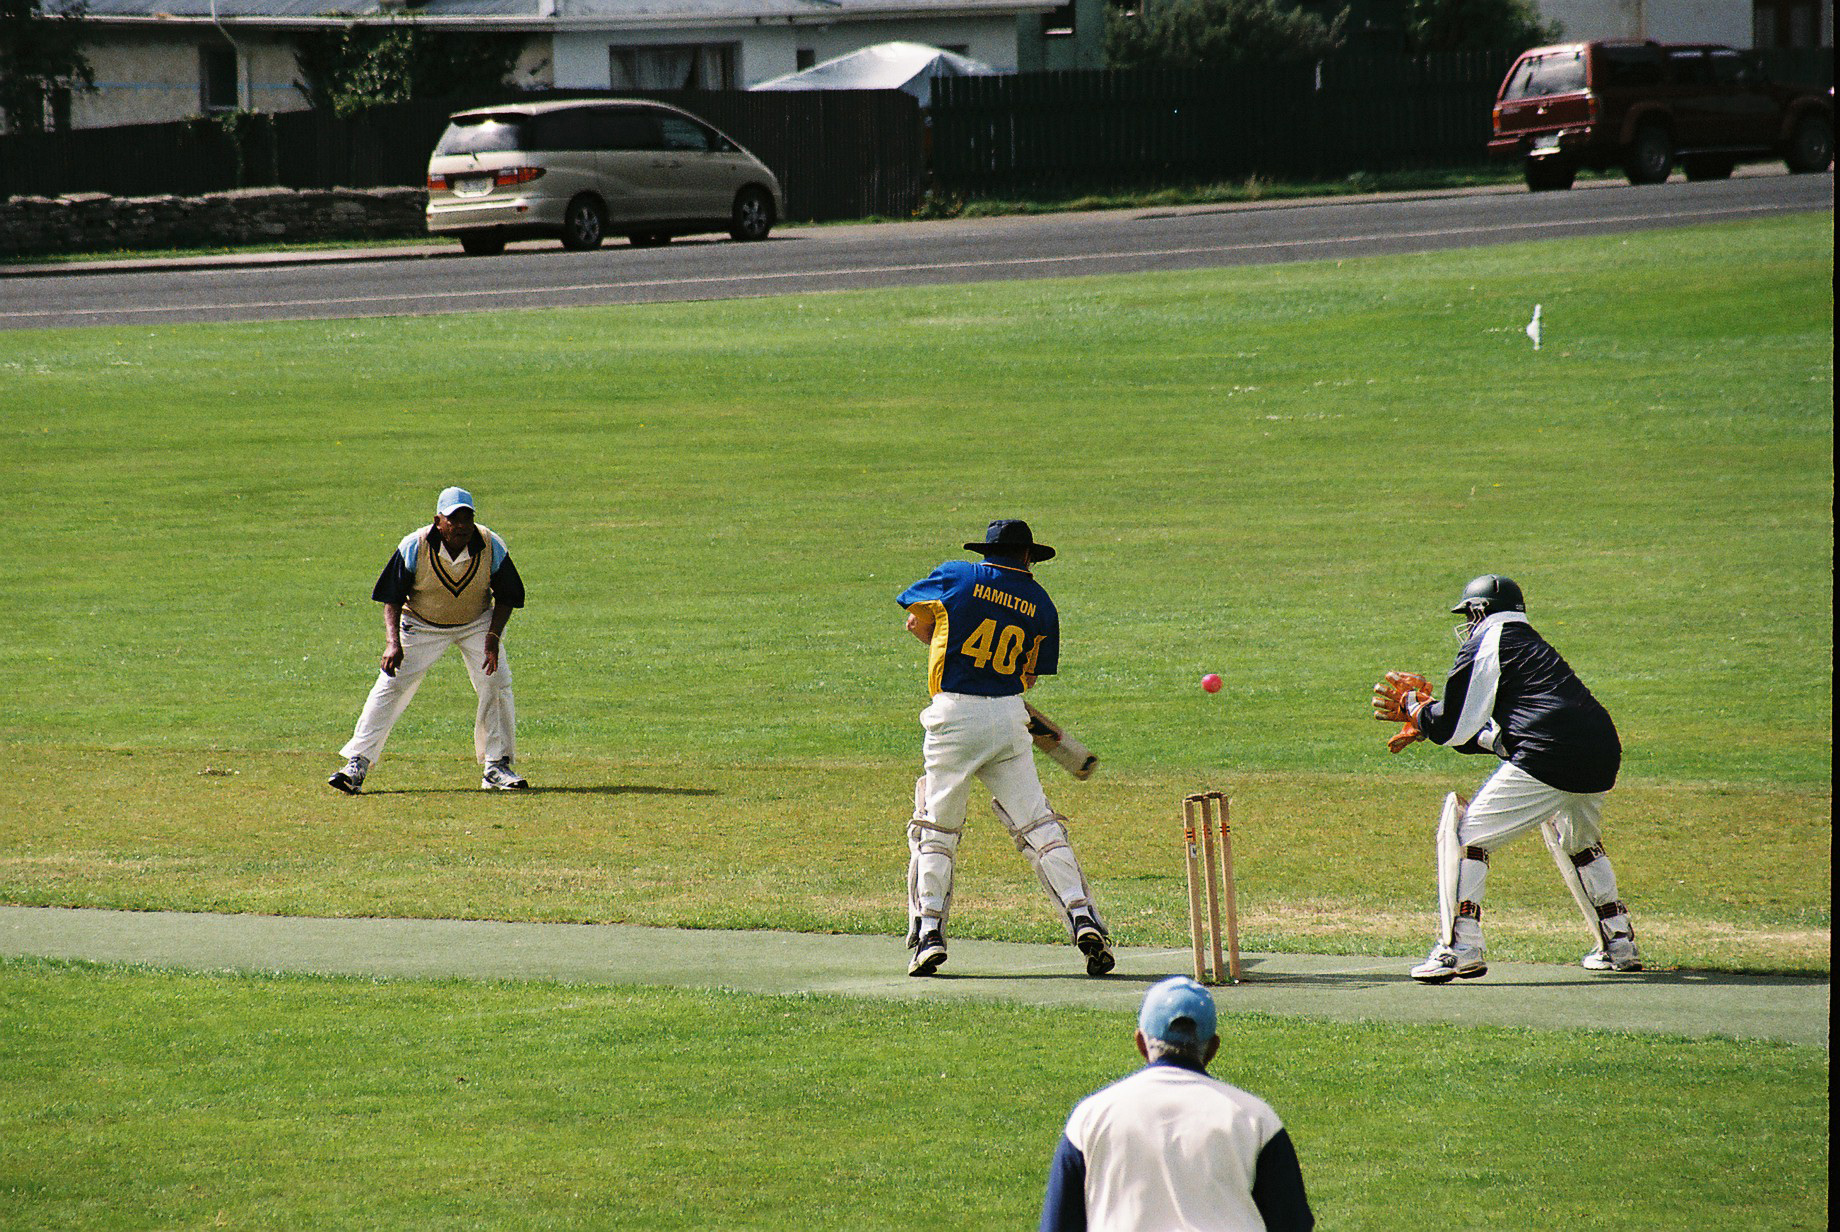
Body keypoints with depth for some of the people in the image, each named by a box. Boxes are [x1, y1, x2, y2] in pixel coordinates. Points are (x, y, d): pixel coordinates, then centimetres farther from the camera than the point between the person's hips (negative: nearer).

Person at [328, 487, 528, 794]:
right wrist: (393, 641, -30)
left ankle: (498, 768, 1)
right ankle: (357, 764, -7)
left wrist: (494, 636, -21)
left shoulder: (492, 548, -20)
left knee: (496, 685, -12)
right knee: (390, 687, -11)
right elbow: (392, 598, -16)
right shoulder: (413, 548, -24)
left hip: (477, 622, 1)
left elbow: (506, 597, -7)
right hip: (421, 624, -1)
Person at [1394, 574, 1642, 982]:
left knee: (1464, 833, -1)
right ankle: (1619, 946, 34)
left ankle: (1461, 947, -11)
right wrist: (1428, 725, 39)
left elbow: (1453, 729, 1)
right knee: (1577, 843, 34)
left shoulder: (1485, 643, 5)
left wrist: (1415, 708, 20)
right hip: (1602, 760, 9)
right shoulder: (1532, 643, 30)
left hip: (1548, 761, -9)